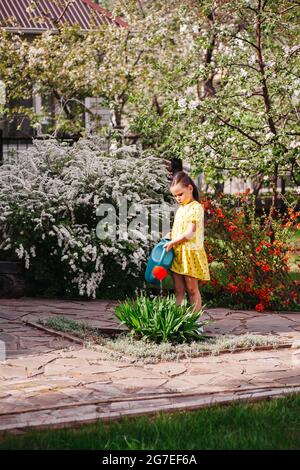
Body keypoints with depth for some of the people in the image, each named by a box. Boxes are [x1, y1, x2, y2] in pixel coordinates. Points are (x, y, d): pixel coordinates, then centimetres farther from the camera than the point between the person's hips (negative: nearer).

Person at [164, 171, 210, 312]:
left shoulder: (196, 207, -11)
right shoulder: (181, 208, 15)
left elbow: (189, 233, -17)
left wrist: (172, 242, -13)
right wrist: (170, 234, 5)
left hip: (190, 253, -8)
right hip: (177, 253, 8)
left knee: (192, 289, -1)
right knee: (178, 290, 7)